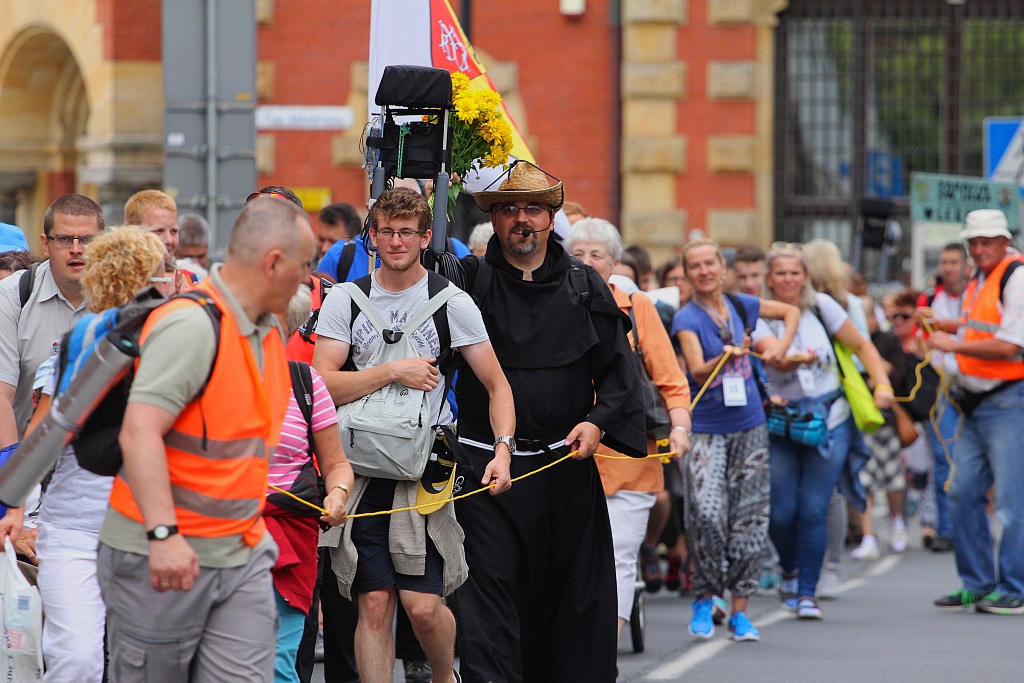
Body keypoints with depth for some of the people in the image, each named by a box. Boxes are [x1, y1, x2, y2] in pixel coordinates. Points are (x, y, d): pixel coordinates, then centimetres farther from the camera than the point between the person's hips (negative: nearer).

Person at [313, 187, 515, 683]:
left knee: (422, 604, -8)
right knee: (374, 603, 0)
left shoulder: (452, 303, 2)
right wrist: (394, 371, -12)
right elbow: (322, 385, -4)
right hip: (363, 470, 2)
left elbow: (497, 386, 5)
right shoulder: (346, 301, 5)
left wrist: (503, 451, -10)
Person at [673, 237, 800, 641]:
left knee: (749, 519, 3)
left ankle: (739, 610, 10)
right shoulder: (687, 319, -6)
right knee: (707, 515, -18)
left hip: (748, 426, 4)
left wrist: (782, 345, 6)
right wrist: (728, 356, -35)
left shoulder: (740, 306, 6)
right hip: (705, 429, -4)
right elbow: (697, 370, -19)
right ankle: (704, 599, 1)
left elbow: (791, 311, 22)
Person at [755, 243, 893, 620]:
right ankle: (790, 571, 29)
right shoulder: (759, 318, -4)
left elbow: (861, 345, 9)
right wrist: (796, 359, -44)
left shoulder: (821, 306, 2)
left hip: (829, 419, 0)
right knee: (781, 513, -2)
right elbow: (775, 358, -22)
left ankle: (807, 592, 2)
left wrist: (882, 384, -4)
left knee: (813, 510, -7)